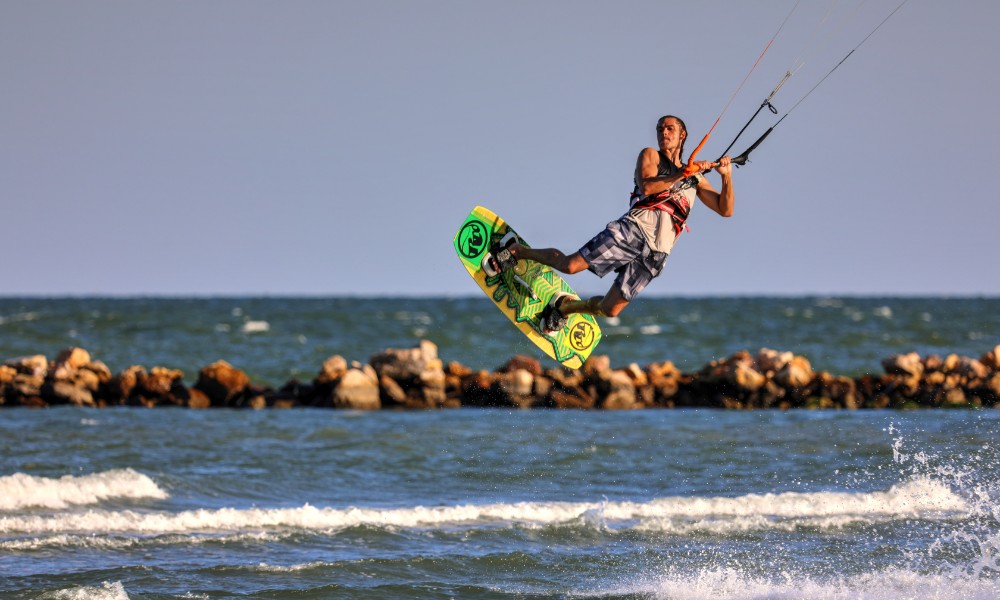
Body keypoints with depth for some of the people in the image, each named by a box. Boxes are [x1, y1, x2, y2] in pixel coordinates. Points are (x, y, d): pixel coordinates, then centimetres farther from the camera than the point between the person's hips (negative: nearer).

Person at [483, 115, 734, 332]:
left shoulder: (695, 179, 23)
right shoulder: (650, 156, 12)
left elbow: (725, 210, 16)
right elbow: (646, 186, -8)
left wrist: (727, 176, 0)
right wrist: (681, 175, -16)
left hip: (656, 251, 3)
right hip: (634, 228, -3)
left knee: (610, 309, -4)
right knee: (570, 265, -15)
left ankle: (565, 305, 25)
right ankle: (516, 250, 11)